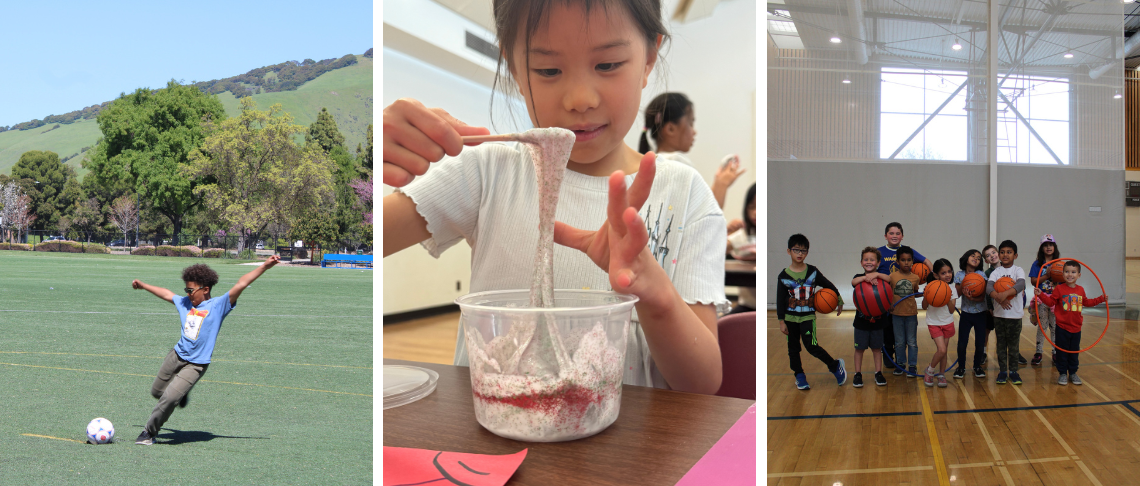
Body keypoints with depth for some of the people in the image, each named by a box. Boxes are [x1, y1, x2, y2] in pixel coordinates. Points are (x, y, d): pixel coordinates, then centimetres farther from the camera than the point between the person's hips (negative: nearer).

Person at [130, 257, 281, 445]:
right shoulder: (185, 303, 8)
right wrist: (143, 286, 40)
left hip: (196, 364, -6)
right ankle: (181, 393, 46)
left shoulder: (218, 305, -10)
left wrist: (264, 266, -27)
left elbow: (241, 284, -20)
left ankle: (149, 431, 3)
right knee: (156, 392, 17)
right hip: (177, 355, 6)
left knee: (169, 397, -17)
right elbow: (166, 294, 25)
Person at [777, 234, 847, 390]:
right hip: (790, 317, 2)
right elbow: (780, 300, -1)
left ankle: (835, 366, 9)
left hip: (808, 316, -2)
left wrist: (839, 302, 15)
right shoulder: (783, 276, -4)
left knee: (811, 346, -12)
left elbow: (829, 286, 11)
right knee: (793, 348, 8)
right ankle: (799, 376, 23)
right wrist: (781, 321, -3)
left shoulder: (812, 272, -2)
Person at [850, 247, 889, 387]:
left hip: (877, 320, 0)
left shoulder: (881, 277, 0)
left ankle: (878, 373, 23)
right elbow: (853, 282, -25)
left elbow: (890, 279, -23)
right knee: (859, 348, 7)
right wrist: (866, 277, -39)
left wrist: (876, 274, -35)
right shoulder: (859, 277, -1)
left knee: (877, 348, 11)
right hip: (861, 321, 0)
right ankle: (858, 374, 17)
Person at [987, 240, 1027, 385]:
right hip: (999, 313, 2)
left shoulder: (1018, 270, -1)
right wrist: (998, 297, -34)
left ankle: (1013, 371, 17)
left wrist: (1005, 293, -38)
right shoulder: (996, 272, 3)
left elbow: (1021, 284, -21)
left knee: (1013, 344, 5)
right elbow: (988, 287, -13)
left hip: (1015, 314, -1)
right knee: (1001, 343, 8)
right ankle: (1002, 370, 17)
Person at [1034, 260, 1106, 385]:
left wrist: (1101, 299, 21)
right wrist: (1041, 295, -21)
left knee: (1074, 351, 12)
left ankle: (1073, 373, 24)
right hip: (1062, 327, -4)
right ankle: (1062, 373, 13)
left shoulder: (1081, 290, 5)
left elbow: (1086, 302, 21)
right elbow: (1051, 302, -8)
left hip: (1076, 327, 4)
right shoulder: (1059, 289, -7)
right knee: (1062, 351, 3)